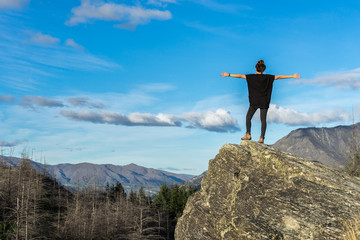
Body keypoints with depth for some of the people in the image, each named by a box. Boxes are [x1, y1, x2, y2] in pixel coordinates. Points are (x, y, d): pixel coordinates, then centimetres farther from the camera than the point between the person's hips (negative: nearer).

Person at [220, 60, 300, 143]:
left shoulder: (252, 77, -7)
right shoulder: (268, 77, -2)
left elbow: (240, 76, -4)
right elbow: (279, 77, 4)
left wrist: (228, 75, 3)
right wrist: (292, 76, 12)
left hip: (254, 101, -2)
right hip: (264, 102, 2)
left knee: (248, 117, 12)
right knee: (263, 119, 4)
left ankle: (248, 134, 8)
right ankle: (262, 138, 1)